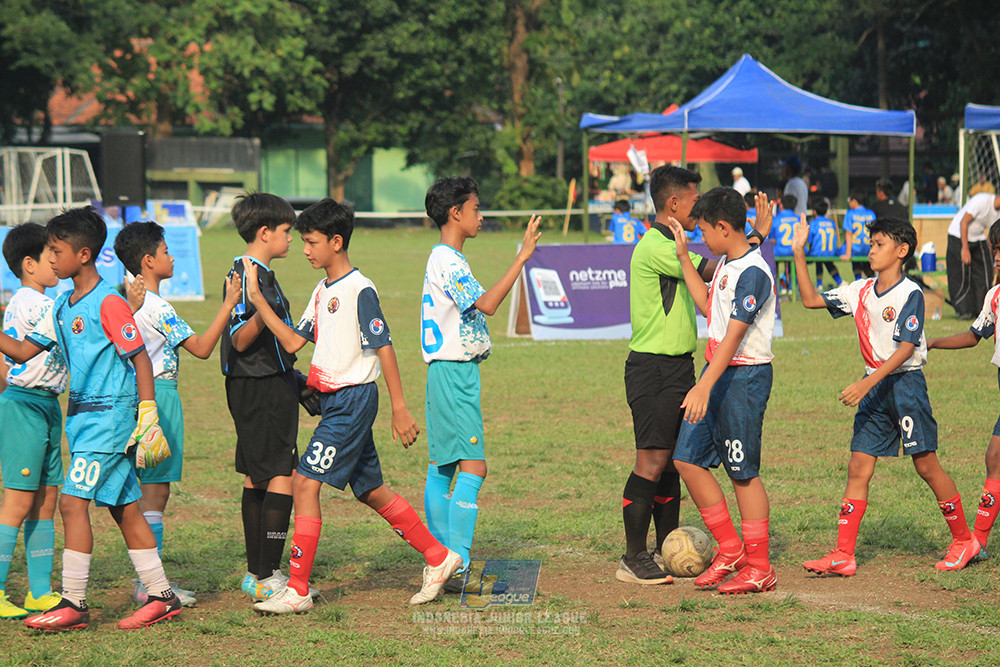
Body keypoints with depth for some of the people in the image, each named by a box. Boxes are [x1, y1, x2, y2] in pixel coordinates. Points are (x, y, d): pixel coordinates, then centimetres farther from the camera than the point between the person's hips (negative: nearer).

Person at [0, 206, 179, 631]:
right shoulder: (61, 307, 12)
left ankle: (74, 604, -9)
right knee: (124, 507, 10)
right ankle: (161, 596, 15)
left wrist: (147, 417, -14)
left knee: (73, 501, -12)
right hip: (82, 416, 9)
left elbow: (140, 358, -12)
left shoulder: (108, 304, -13)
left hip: (109, 414, -9)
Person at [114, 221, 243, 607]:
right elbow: (201, 348, -16)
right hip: (159, 396, -9)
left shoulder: (129, 302, 12)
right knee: (156, 490, -7)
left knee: (150, 490, 12)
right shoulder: (157, 308, -16)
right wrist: (228, 306, -14)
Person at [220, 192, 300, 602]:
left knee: (256, 479, 12)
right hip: (262, 389, -11)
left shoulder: (259, 273, 15)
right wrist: (260, 315, -39)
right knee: (281, 478, -11)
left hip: (264, 388, 11)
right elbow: (239, 341, -21)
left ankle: (257, 574, 17)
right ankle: (268, 579, -11)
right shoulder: (246, 275, -16)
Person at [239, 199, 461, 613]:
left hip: (353, 399, -9)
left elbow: (384, 348, -13)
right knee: (370, 490, 14)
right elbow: (292, 342, 10)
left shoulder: (359, 290, -13)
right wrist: (257, 299, 3)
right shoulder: (323, 292, 14)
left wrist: (399, 408, -14)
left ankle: (298, 590, -10)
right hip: (334, 401, 9)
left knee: (305, 482, -12)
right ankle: (438, 557, 25)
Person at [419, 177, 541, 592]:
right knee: (473, 467, -14)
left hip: (446, 374, 11)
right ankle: (456, 568, -19)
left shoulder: (444, 259, 17)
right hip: (454, 374, -11)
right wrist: (522, 257, -25)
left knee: (442, 468, 13)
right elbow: (486, 304, -26)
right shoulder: (448, 261, -15)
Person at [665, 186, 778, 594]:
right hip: (717, 372, 10)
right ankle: (730, 549, 16)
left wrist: (705, 387, -31)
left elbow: (734, 335, -25)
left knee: (744, 472, -3)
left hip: (745, 376, -9)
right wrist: (683, 257, 21)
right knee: (687, 458, 7)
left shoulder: (753, 272, -18)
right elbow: (707, 306, 27)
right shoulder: (726, 264, 12)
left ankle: (759, 568, 7)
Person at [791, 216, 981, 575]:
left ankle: (964, 541, 15)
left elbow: (906, 349, -18)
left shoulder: (910, 293, -12)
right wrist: (799, 253, 6)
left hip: (905, 383, -6)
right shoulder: (861, 291, 9)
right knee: (858, 468, 0)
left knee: (926, 464, -1)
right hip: (873, 388, 6)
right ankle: (843, 556, -3)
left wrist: (868, 383, -25)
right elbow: (811, 300, 13)